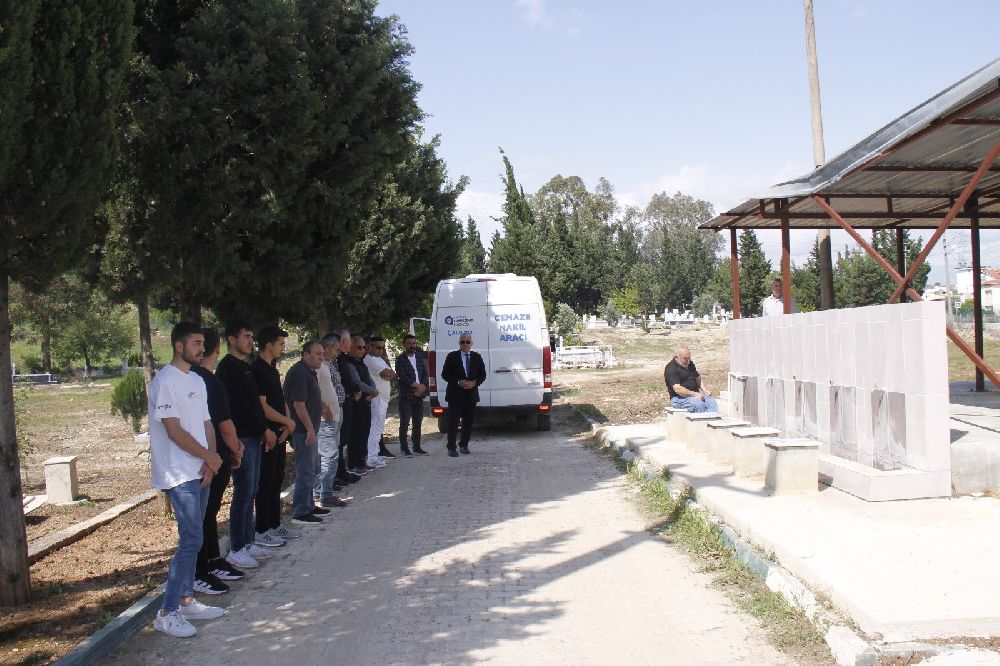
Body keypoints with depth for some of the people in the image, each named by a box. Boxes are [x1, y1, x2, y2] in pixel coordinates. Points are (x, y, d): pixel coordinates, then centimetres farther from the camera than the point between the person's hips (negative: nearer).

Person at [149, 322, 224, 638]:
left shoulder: (197, 380, 15)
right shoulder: (166, 381, -13)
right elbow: (174, 430, -17)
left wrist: (210, 460, -2)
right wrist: (209, 456, -10)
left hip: (201, 471, 9)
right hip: (180, 474, -9)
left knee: (191, 538, 13)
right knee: (191, 540, -10)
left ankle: (186, 600, 23)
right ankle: (167, 612, -3)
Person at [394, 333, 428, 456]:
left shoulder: (420, 357, 12)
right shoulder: (400, 359, -4)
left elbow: (425, 373, 10)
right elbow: (402, 377, -13)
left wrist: (422, 387, -7)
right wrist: (417, 386, -12)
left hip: (419, 395, 5)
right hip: (406, 395, -5)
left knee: (417, 422, 9)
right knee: (404, 423, -5)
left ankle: (417, 447, 16)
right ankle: (404, 448, 1)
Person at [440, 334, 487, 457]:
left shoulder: (477, 357, 8)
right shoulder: (452, 357, -1)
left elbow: (483, 374, 10)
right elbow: (445, 374, -3)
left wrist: (474, 383, -9)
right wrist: (458, 382, -16)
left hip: (471, 395, 3)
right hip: (455, 395, -3)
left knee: (468, 422, 7)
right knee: (453, 422, -4)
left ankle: (464, 445, 20)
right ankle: (451, 448, -1)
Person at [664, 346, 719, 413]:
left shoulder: (690, 364, 18)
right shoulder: (671, 369, -11)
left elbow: (698, 379, 24)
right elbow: (677, 389, -19)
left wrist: (706, 391, 5)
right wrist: (694, 394, -22)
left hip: (696, 394, 8)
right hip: (680, 398, -8)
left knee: (712, 402, -18)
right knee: (700, 405, -33)